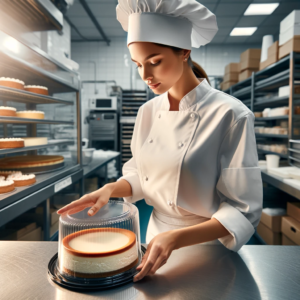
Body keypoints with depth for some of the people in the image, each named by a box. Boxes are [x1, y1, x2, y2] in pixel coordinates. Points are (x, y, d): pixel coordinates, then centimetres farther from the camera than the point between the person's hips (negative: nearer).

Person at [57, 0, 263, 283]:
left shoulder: (230, 115, -22)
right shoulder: (148, 112, -4)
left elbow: (243, 212, -20)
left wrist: (176, 239, -31)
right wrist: (110, 189, -12)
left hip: (207, 249, -4)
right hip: (156, 238, 5)